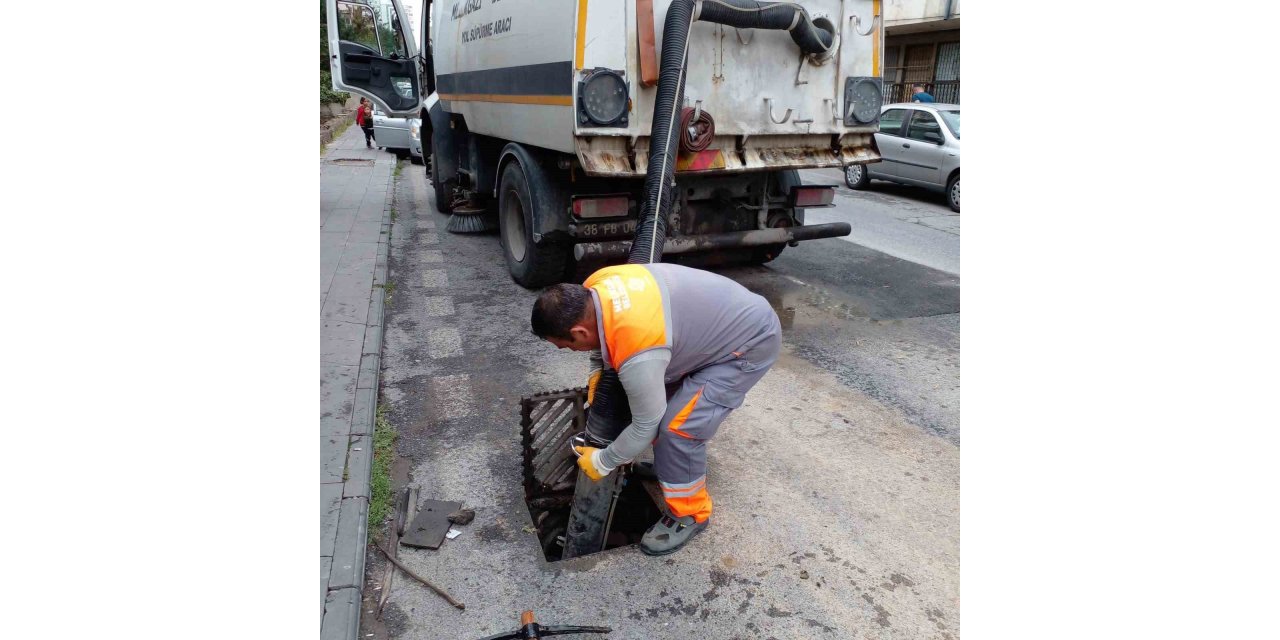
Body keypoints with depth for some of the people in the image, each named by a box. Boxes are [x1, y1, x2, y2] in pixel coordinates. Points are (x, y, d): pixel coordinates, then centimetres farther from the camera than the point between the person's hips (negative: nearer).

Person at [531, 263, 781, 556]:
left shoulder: (637, 355, -35)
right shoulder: (594, 286, -11)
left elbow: (645, 424, -20)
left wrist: (602, 462, -5)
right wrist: (597, 370, 4)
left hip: (752, 341, -9)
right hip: (728, 314, 9)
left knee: (678, 427, -15)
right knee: (656, 396, 15)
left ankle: (689, 514, 7)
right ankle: (671, 464, 35)